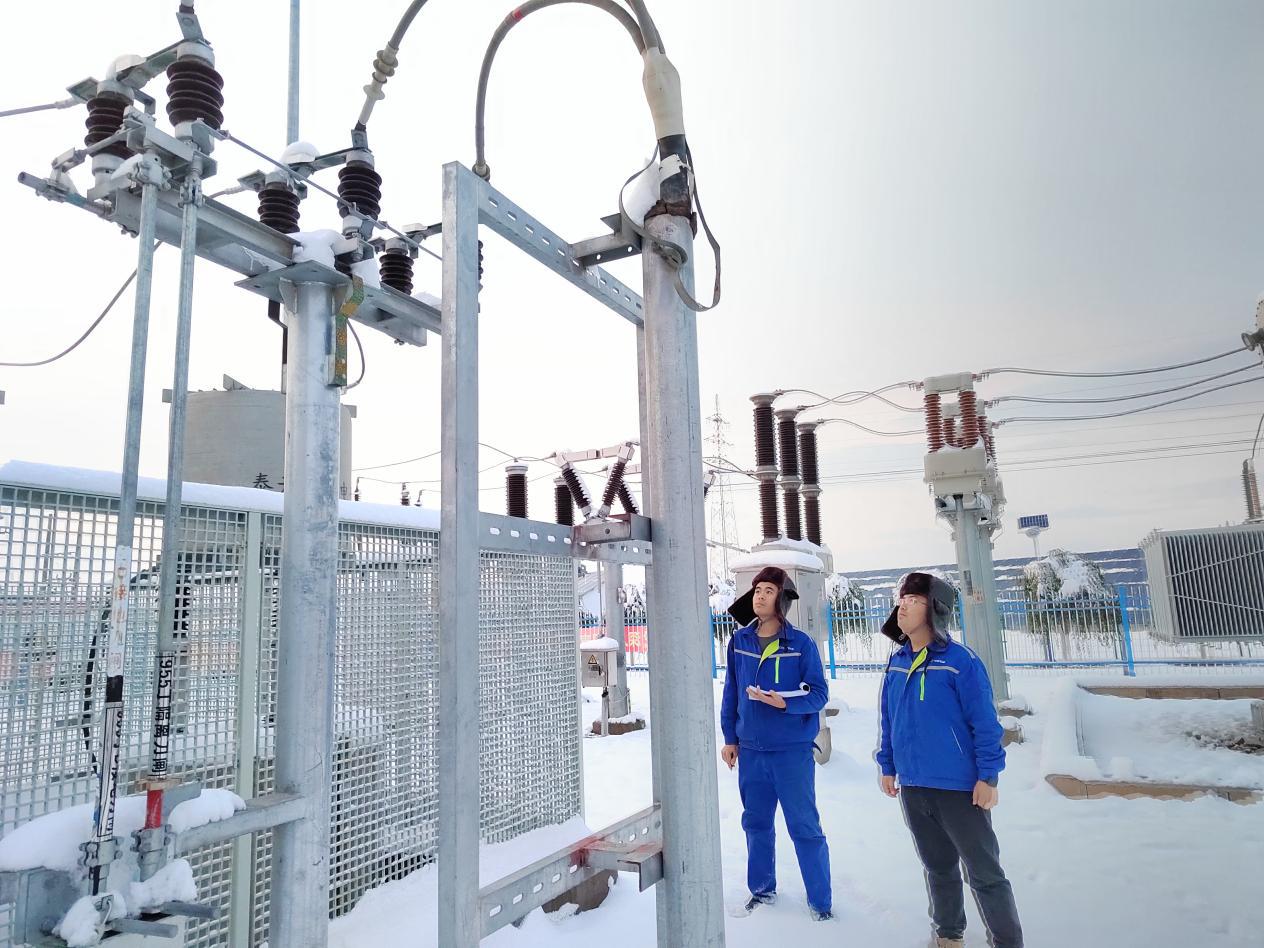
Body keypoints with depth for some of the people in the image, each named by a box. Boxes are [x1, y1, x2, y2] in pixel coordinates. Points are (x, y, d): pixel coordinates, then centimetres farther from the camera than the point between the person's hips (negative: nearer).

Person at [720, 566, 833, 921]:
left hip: (792, 750, -4)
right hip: (750, 751, 4)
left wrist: (785, 702, -24)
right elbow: (731, 693, 9)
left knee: (804, 827, 3)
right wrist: (730, 738, 9)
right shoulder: (739, 641, 3)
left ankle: (820, 902, 17)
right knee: (756, 823, 15)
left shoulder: (801, 644, -8)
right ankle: (762, 888, 33)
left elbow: (819, 693, -8)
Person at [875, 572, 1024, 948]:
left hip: (960, 788, -6)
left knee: (984, 872, 5)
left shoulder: (961, 661, -14)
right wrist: (887, 766, 12)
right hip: (912, 788, 6)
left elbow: (985, 722, -13)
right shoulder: (896, 662, 4)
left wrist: (987, 776, -14)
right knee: (938, 867, 21)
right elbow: (888, 720, 12)